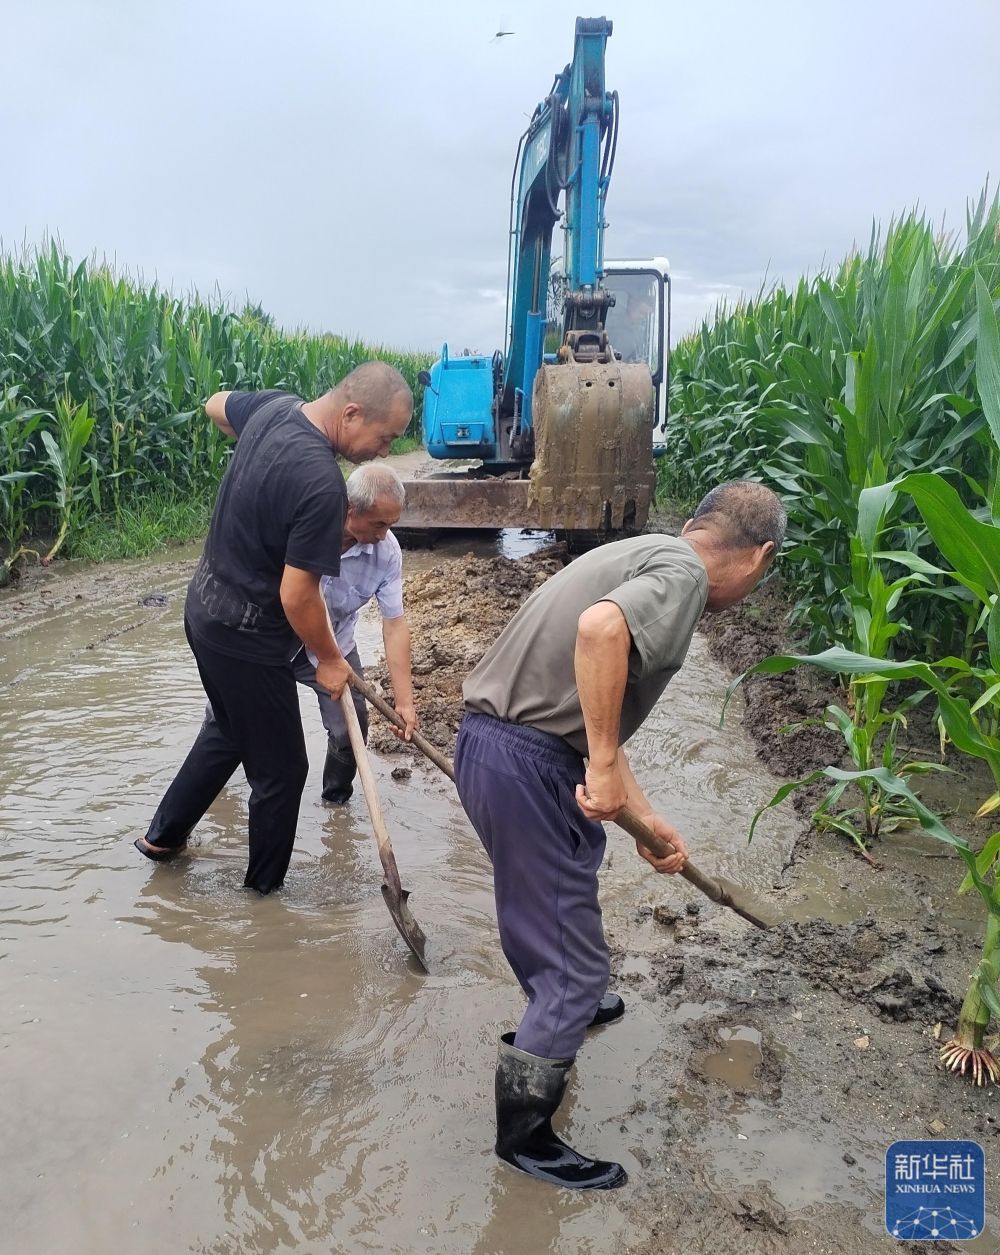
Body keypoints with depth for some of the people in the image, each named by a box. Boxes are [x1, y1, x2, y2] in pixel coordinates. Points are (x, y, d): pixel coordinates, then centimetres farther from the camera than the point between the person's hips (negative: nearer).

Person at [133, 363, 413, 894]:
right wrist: (329, 659, -9)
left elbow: (215, 405, 19)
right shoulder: (322, 485, -30)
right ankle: (265, 889, 29)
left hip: (205, 606, 9)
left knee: (229, 728, 31)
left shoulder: (273, 405, -5)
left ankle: (163, 835, 45)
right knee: (280, 769, 10)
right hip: (246, 635, -9)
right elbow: (297, 596, -26)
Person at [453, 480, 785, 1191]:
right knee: (574, 958, 6)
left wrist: (645, 819, 19)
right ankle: (525, 1135, 23)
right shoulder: (682, 572, -10)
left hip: (490, 739, 10)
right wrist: (604, 766, -28)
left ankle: (562, 1006, 60)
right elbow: (600, 628, -35)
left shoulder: (644, 557, 17)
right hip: (529, 764, -10)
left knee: (549, 897, 33)